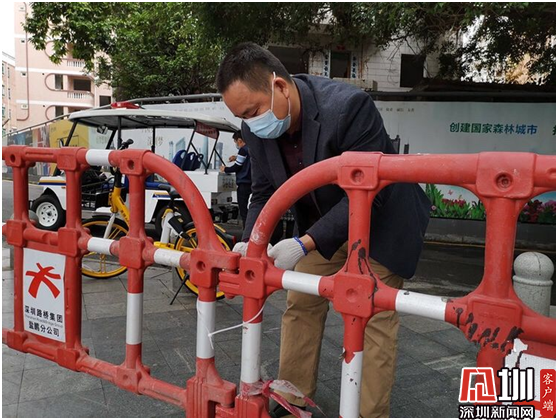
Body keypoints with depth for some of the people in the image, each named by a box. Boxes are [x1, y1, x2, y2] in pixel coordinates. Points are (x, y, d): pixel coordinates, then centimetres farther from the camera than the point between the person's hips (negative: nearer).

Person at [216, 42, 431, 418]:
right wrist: (251, 242, -23)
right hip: (322, 221, 6)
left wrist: (303, 244, -38)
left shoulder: (348, 105, -33)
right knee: (300, 306, 9)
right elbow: (264, 191, -5)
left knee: (373, 318, -3)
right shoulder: (257, 128, -14)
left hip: (381, 221, -5)